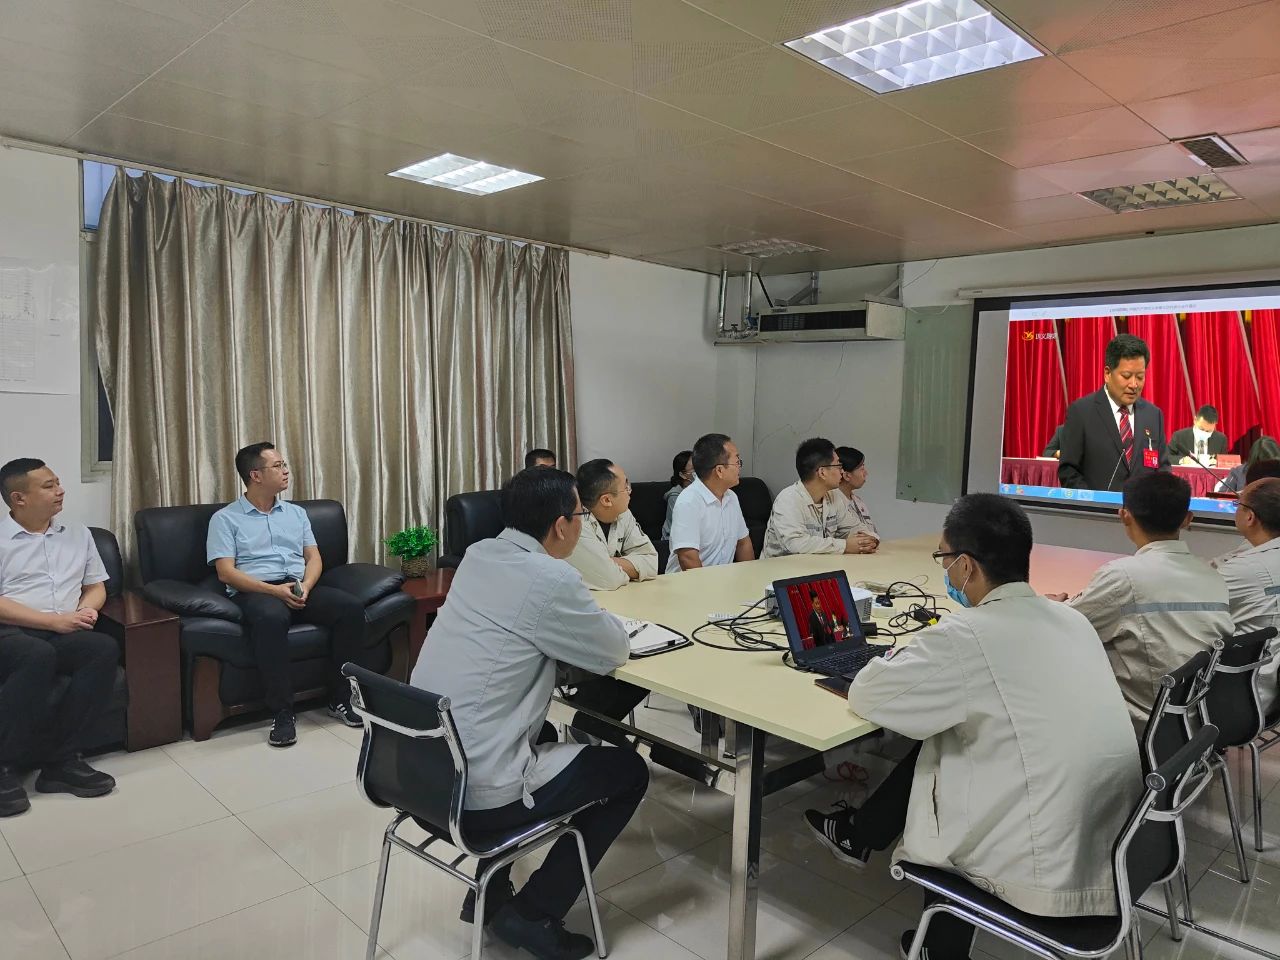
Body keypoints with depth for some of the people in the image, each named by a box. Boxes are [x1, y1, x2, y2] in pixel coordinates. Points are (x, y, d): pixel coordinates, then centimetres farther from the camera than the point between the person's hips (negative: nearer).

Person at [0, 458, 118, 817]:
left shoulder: (78, 534, 19)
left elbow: (96, 586, 21)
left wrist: (85, 610, -2)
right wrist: (54, 620, -15)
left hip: (65, 634, 4)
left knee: (104, 648, -30)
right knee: (38, 656, -39)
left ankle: (60, 760, -23)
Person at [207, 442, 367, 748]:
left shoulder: (296, 512, 21)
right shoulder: (225, 519, 7)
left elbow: (314, 557, 15)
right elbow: (226, 572, -4)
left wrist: (305, 586, -8)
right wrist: (274, 589, -18)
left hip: (300, 588, 5)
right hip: (255, 592, -4)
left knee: (351, 607, -24)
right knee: (271, 618, -40)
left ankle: (341, 700, -13)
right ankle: (282, 713, -30)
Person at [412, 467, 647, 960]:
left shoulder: (478, 555, 4)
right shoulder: (551, 580, -20)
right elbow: (616, 651, -5)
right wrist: (591, 614, 12)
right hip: (475, 794, -8)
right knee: (629, 772, 10)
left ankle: (490, 891, 35)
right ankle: (532, 913, 13)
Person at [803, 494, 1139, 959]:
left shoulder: (968, 636, -20)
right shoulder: (1070, 619, 3)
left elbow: (865, 695, -8)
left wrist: (904, 657, 10)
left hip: (1052, 874, -6)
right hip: (1108, 846, 6)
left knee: (935, 749, 16)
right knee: (947, 745, 16)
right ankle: (862, 832, 35)